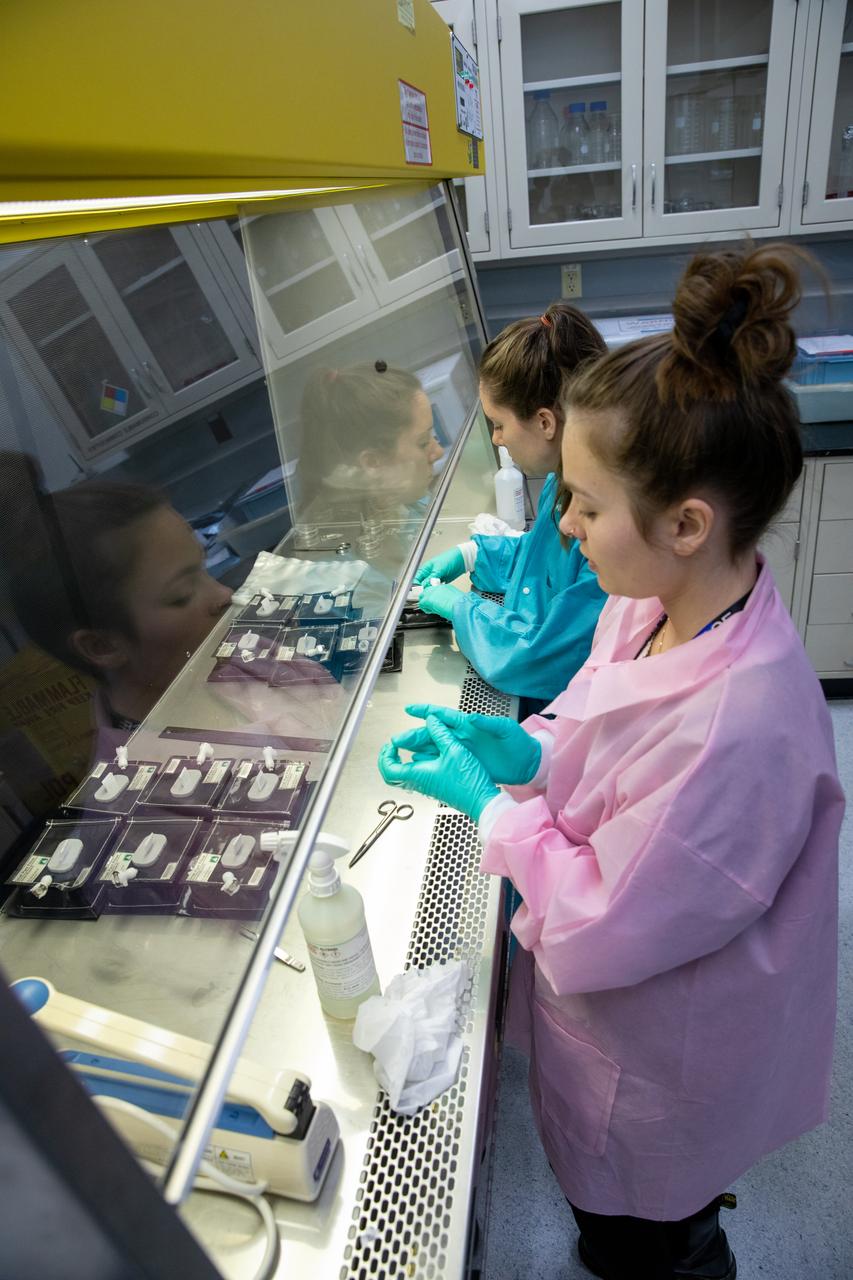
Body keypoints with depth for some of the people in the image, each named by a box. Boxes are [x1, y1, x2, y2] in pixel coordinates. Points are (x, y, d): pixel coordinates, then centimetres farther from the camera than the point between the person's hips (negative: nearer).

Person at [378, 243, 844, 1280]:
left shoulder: (735, 727, -41)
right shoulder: (654, 602, -14)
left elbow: (602, 929, -29)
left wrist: (488, 802, -21)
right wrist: (527, 750, -14)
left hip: (656, 1067, -7)